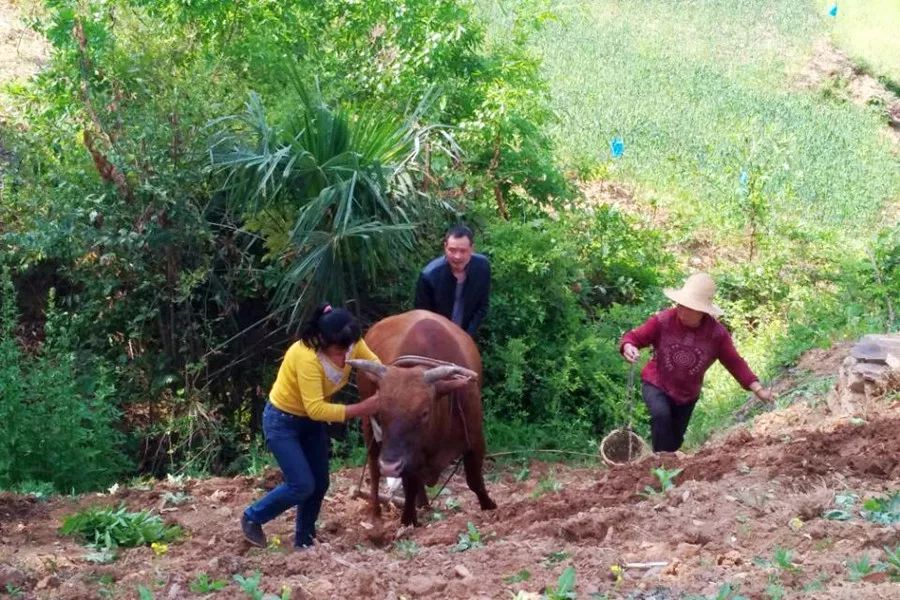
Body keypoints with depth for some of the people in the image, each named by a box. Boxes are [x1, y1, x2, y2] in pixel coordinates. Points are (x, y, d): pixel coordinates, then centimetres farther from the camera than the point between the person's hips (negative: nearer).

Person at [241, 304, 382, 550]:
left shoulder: (350, 343, -15)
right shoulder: (307, 357, -36)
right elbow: (315, 409, -38)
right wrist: (360, 409, -41)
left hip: (311, 420, 7)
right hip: (282, 420, -7)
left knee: (320, 483, 7)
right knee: (302, 486, -10)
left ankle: (304, 540, 26)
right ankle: (252, 518, 12)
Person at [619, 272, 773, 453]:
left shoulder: (717, 333, -16)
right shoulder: (662, 321, -21)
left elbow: (735, 363, -8)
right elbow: (634, 337, -15)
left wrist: (757, 388, -16)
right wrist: (628, 347, -39)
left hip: (687, 395, 3)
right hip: (656, 385, -3)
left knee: (675, 440, 14)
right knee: (661, 415, -33)